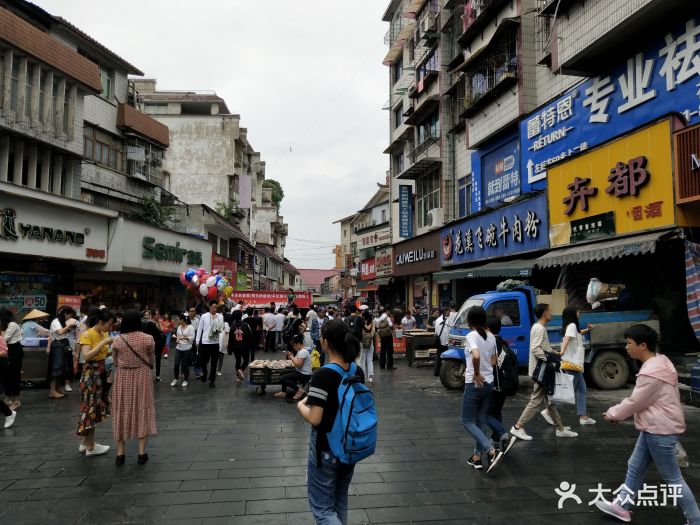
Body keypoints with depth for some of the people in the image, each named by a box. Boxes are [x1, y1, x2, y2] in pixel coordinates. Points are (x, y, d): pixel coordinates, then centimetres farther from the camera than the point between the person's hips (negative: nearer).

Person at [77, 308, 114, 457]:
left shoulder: (104, 334, 7)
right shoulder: (87, 335, -15)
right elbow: (87, 355, -26)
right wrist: (103, 342, -26)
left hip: (101, 374, 8)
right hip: (90, 374, -8)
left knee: (95, 408, 15)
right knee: (90, 408, 1)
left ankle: (86, 442, 28)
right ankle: (90, 447, 12)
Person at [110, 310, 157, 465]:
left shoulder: (117, 340, -7)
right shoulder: (148, 339, -10)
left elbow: (115, 362, 4)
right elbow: (151, 360, 1)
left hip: (122, 378, 1)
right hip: (142, 376, -1)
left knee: (122, 412, 10)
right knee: (142, 411, 7)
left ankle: (120, 454, 14)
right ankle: (142, 453, 9)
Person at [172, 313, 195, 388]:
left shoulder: (190, 327, -9)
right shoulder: (179, 327, 8)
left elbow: (192, 337, -14)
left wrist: (184, 337, -24)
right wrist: (177, 340, -2)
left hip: (187, 349, -5)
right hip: (178, 348, 5)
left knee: (185, 365, 3)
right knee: (176, 364, 2)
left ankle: (185, 380, 20)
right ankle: (175, 379, 22)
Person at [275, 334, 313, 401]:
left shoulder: (303, 352, -20)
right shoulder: (300, 351, 12)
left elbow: (298, 365, -25)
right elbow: (297, 362, 12)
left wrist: (292, 357, -13)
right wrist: (291, 357, 0)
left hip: (305, 375, -11)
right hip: (300, 372, 11)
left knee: (282, 378, -16)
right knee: (283, 373, 16)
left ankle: (299, 390, -8)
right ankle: (284, 392, 17)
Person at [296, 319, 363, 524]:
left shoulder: (322, 375, -24)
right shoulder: (358, 372, -3)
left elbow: (314, 419, -25)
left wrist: (300, 405, -5)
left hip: (326, 450, -7)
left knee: (322, 508, 8)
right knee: (340, 502, 24)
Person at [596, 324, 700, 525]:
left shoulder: (651, 372, -25)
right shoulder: (658, 362, 7)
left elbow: (635, 402, -17)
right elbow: (640, 399, 14)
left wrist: (613, 414, -2)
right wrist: (618, 412, 11)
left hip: (661, 430, -10)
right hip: (654, 428, 10)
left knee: (672, 478, 4)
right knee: (635, 467, 17)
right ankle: (621, 506, 28)